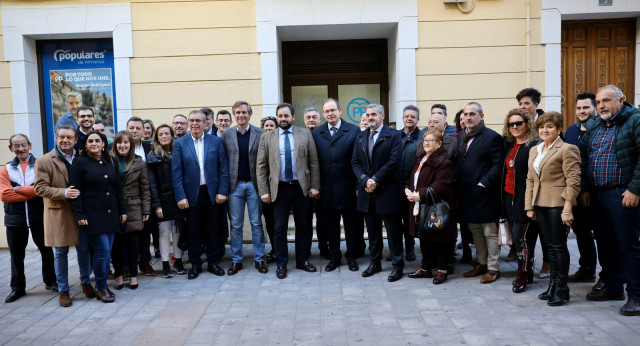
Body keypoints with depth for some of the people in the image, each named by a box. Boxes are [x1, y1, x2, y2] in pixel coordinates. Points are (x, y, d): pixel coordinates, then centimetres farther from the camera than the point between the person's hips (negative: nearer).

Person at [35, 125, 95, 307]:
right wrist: (64, 193, -23)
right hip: (58, 214, -3)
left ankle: (86, 282, 29)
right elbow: (40, 188, -10)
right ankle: (63, 290, 19)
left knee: (83, 250, 11)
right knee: (60, 253, 6)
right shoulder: (44, 161, -4)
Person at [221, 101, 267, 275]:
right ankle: (236, 260, 18)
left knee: (256, 223, 5)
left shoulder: (260, 134, 1)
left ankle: (259, 259, 16)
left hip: (254, 184, -1)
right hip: (235, 184, 1)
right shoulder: (226, 134, 5)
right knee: (236, 225, 8)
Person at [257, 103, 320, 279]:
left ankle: (303, 260, 25)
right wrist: (263, 191, -4)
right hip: (279, 188, 0)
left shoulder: (305, 134, 4)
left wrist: (314, 186, -3)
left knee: (303, 226, 10)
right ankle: (281, 264, 19)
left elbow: (313, 162, 3)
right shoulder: (267, 137, 4)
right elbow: (261, 166, 2)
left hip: (301, 187, 1)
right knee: (279, 228, 6)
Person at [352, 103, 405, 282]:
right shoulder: (360, 137, 13)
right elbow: (355, 162, 7)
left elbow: (394, 161, -12)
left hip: (387, 191, -5)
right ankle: (374, 263, 25)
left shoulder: (394, 136, -3)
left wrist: (375, 180, -15)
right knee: (372, 230, 13)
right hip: (367, 191, 5)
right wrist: (365, 180, -9)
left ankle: (397, 265, 13)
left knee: (393, 230, 2)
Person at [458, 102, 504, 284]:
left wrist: (483, 183, -18)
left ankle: (493, 268, 14)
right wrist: (456, 182, 4)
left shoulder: (492, 137, -8)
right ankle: (481, 264, 30)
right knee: (475, 232, 17)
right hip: (466, 194, 7)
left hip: (485, 194, -7)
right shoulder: (460, 137, 13)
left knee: (490, 233, 3)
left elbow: (497, 165, -13)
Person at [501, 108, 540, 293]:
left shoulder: (534, 146, -10)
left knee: (521, 235, -7)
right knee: (516, 236, 10)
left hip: (524, 198, -7)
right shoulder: (509, 145, 13)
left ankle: (523, 274, 6)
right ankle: (527, 272, 23)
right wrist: (503, 197, 11)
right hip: (509, 196, 7)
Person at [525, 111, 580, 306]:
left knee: (559, 246, 0)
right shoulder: (534, 150, 15)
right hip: (540, 204, 7)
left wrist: (567, 208, -16)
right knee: (550, 246, 13)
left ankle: (561, 289, 11)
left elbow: (573, 181, -12)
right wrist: (529, 206, 11)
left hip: (558, 204, -6)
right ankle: (552, 284, 21)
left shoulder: (567, 149, -7)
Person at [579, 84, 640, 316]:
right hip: (596, 195, 7)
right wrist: (584, 188, 10)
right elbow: (583, 158, 16)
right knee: (605, 243, 14)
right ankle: (613, 287, 27)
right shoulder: (592, 127, 14)